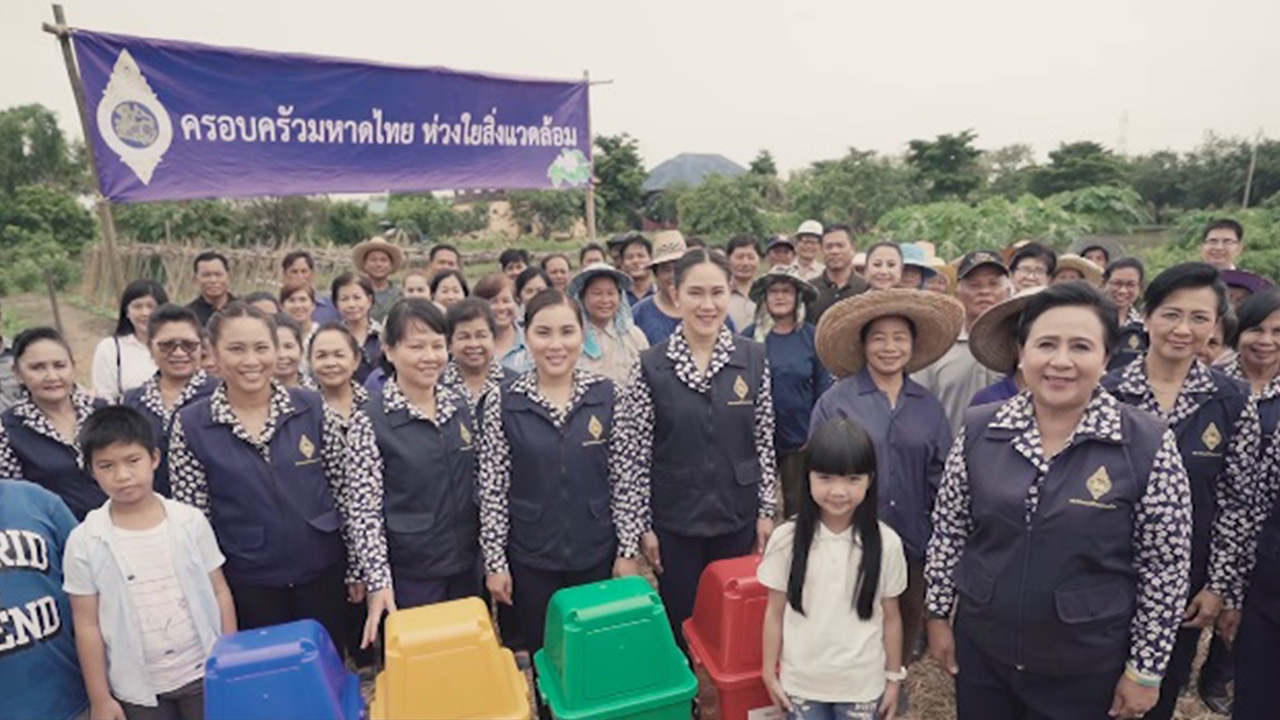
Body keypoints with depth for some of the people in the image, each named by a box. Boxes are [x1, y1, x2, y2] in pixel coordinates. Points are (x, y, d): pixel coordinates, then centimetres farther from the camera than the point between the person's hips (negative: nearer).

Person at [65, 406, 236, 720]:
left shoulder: (190, 521, -7)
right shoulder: (84, 542, -9)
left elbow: (219, 592, -1)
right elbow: (87, 624, -4)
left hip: (204, 673, 0)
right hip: (136, 689, 0)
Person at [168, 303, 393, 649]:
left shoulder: (313, 408, -7)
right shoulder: (190, 425, -7)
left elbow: (353, 494, -6)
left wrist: (376, 575, -9)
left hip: (322, 573, 1)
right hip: (248, 585, 0)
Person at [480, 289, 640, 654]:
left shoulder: (606, 395, -6)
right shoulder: (503, 403, -9)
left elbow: (623, 480, -3)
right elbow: (492, 490, -5)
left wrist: (628, 550, -2)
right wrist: (494, 561, -4)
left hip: (596, 554, 1)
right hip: (531, 559, 0)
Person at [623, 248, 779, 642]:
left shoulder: (754, 358, -4)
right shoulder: (650, 365, -10)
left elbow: (765, 441, 1)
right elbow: (639, 452, -6)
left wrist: (767, 510, 2)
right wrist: (643, 524, -4)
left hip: (737, 517, 2)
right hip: (674, 521, -1)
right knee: (681, 622, 14)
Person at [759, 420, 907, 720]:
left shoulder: (885, 543, -12)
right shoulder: (786, 540, -14)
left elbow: (891, 617, 0)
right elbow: (775, 613, -3)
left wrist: (894, 677, 7)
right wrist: (770, 673, 2)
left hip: (862, 682, 0)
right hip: (801, 680, 0)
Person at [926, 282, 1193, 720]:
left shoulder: (1150, 445, -13)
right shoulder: (978, 430, -8)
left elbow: (1164, 567, -8)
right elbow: (948, 531, 1)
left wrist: (1145, 669, -4)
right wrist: (939, 615, 4)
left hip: (1087, 667, -1)